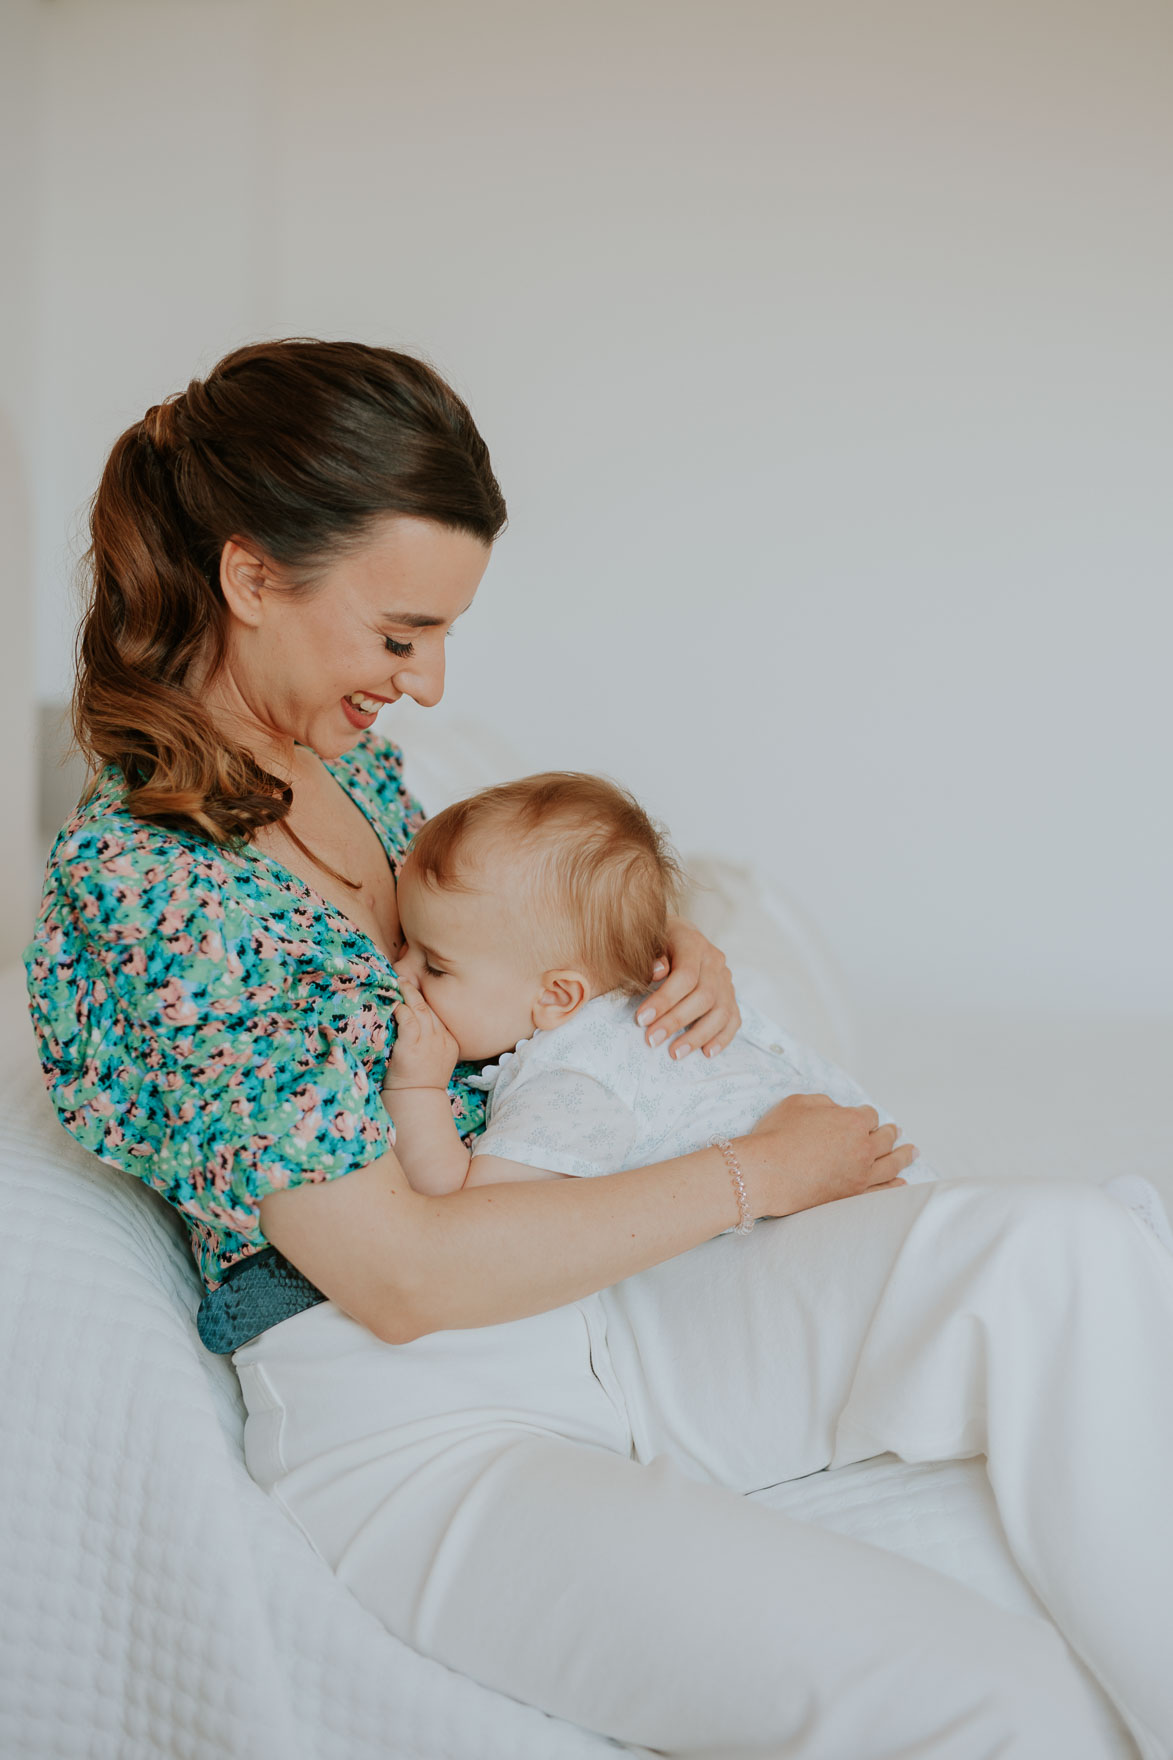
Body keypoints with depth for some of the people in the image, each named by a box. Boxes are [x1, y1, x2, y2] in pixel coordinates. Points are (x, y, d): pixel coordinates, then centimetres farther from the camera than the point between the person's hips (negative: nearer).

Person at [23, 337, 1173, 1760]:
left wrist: (664, 946, 5)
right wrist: (757, 1174, -12)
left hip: (601, 1309, 8)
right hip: (404, 1424, -7)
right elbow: (398, 1279, -19)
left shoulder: (352, 764, 8)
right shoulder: (130, 881, -17)